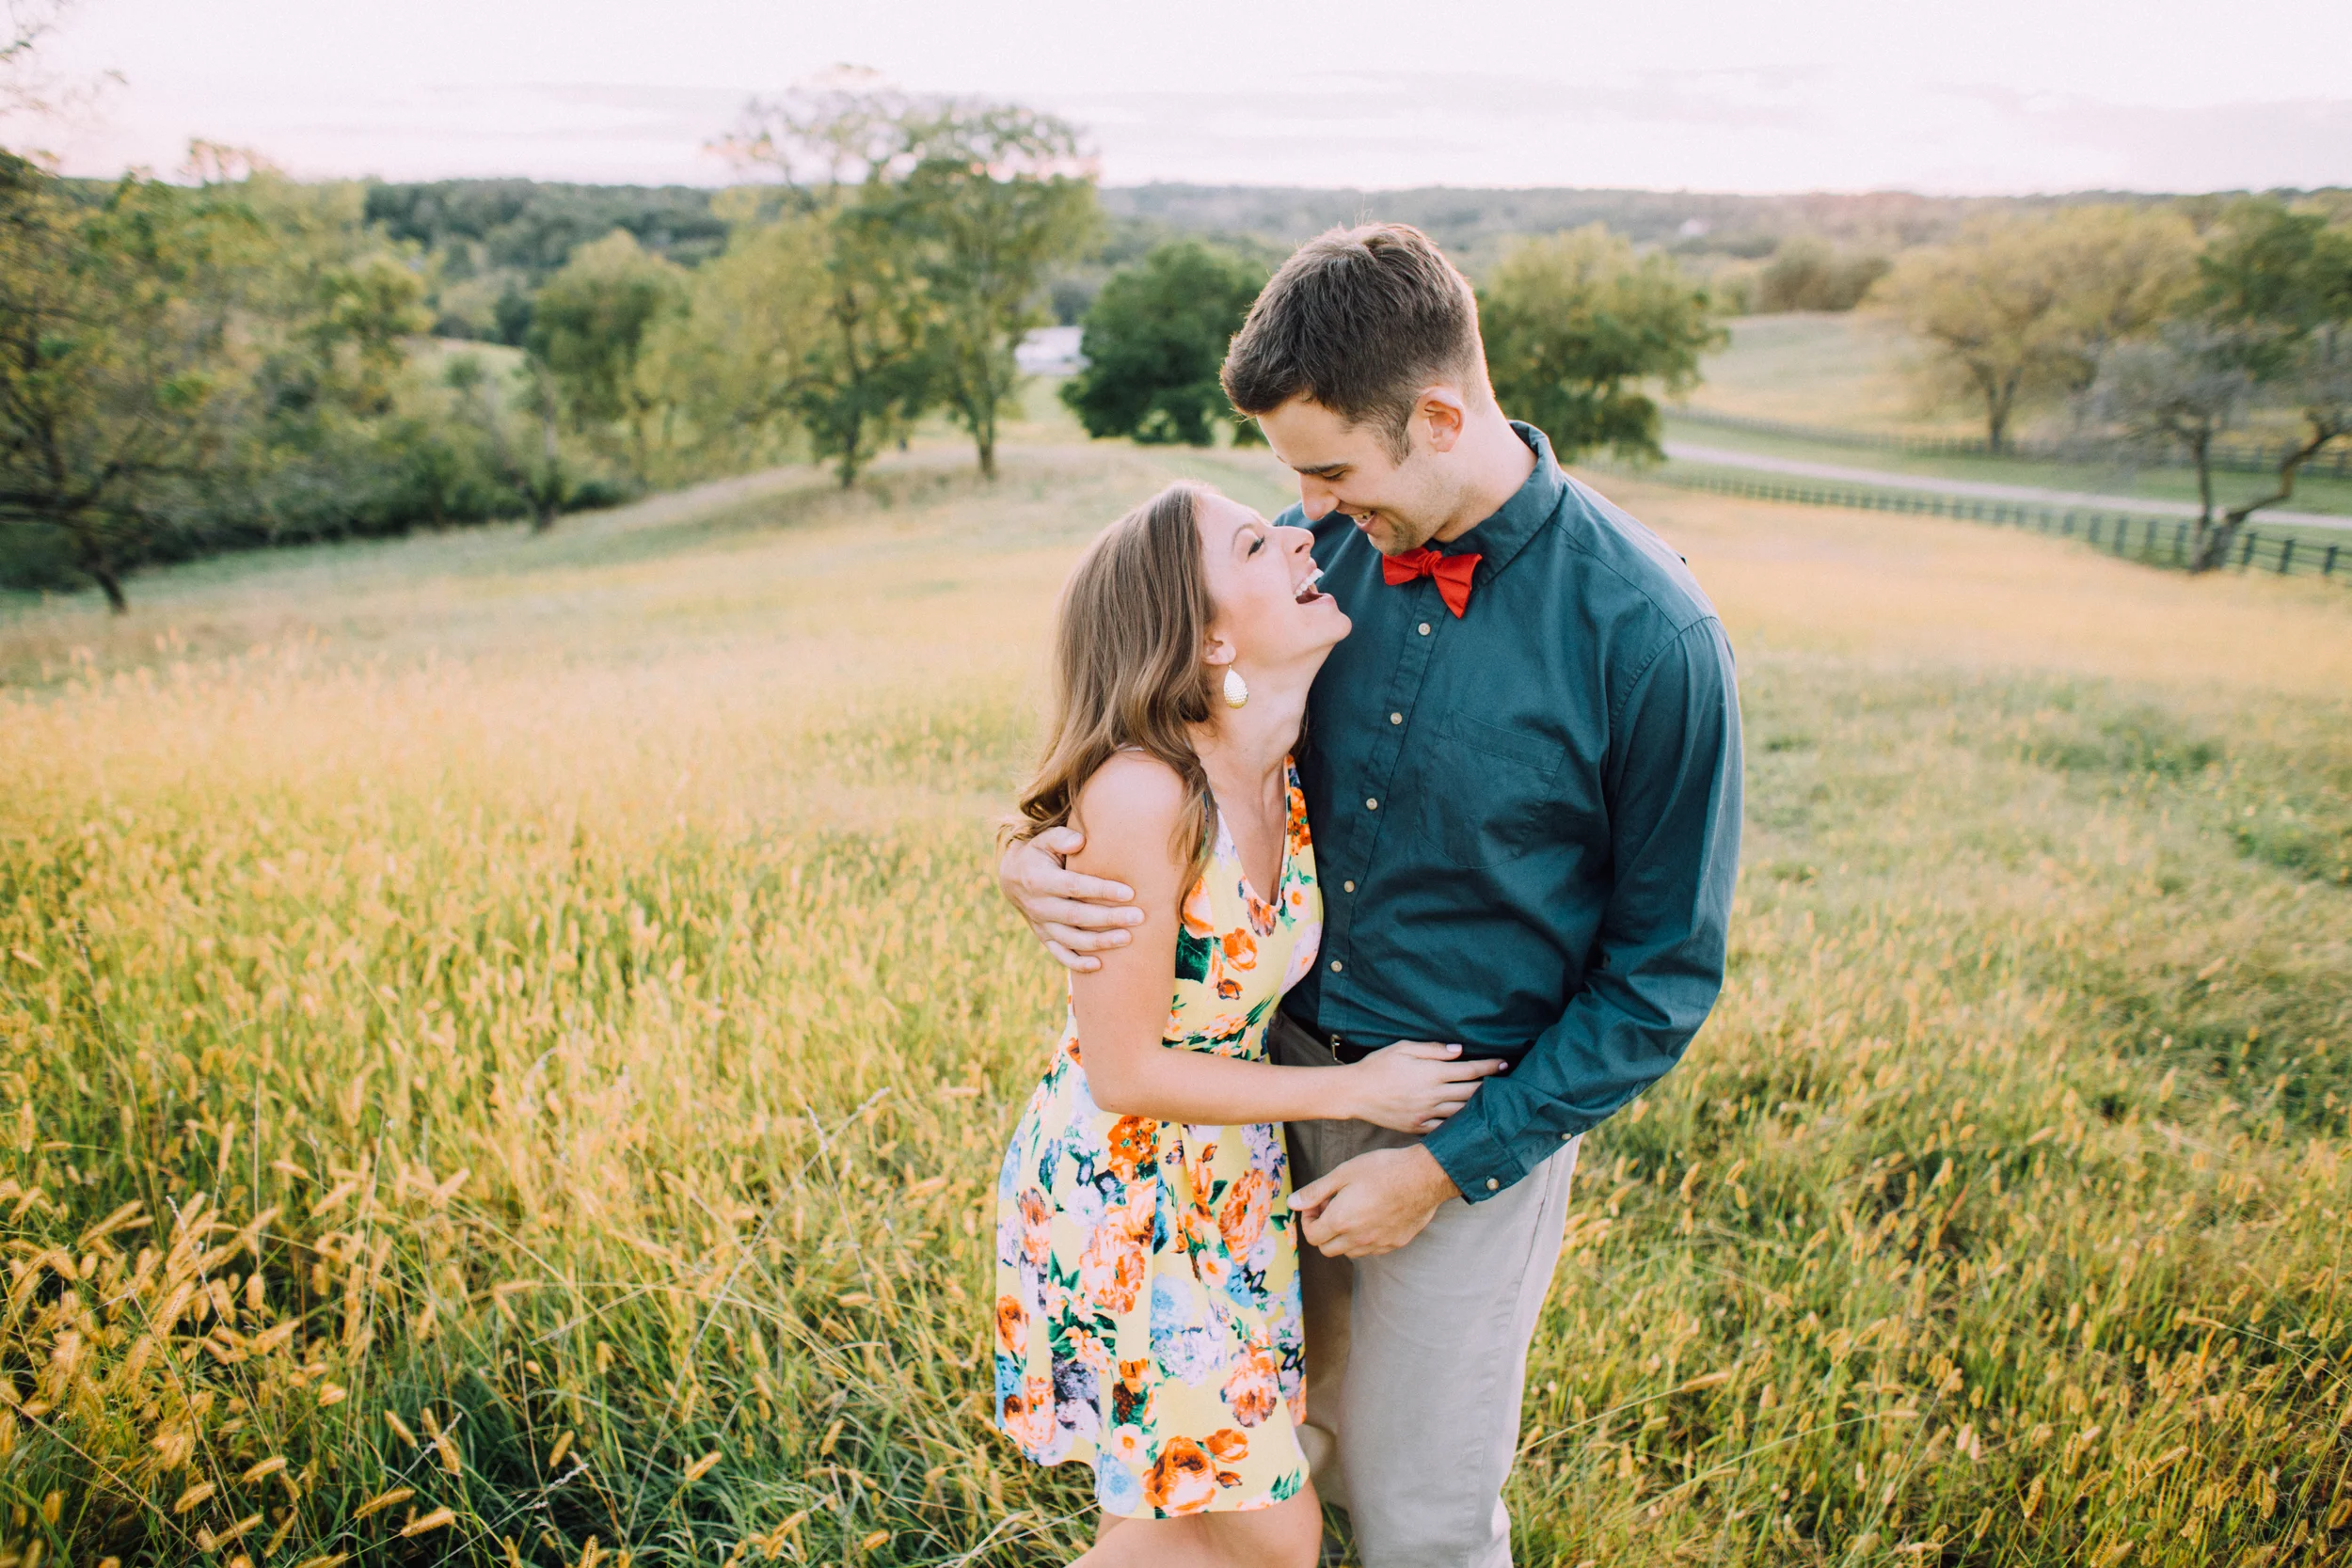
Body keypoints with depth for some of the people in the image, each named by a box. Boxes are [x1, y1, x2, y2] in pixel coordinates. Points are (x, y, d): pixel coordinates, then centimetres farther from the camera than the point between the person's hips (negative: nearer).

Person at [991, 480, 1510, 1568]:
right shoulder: (1140, 794, -29)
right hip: (1116, 1184, -6)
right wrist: (1356, 1091, -16)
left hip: (1232, 1176, 7)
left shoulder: (1292, 772, -7)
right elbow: (1125, 1072, -23)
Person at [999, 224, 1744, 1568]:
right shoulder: (1320, 547, -8)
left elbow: (1665, 974, -12)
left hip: (1476, 1117, -4)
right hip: (1278, 1062, 4)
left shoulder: (1650, 635, -20)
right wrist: (1046, 850, -15)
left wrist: (1449, 1164, -14)